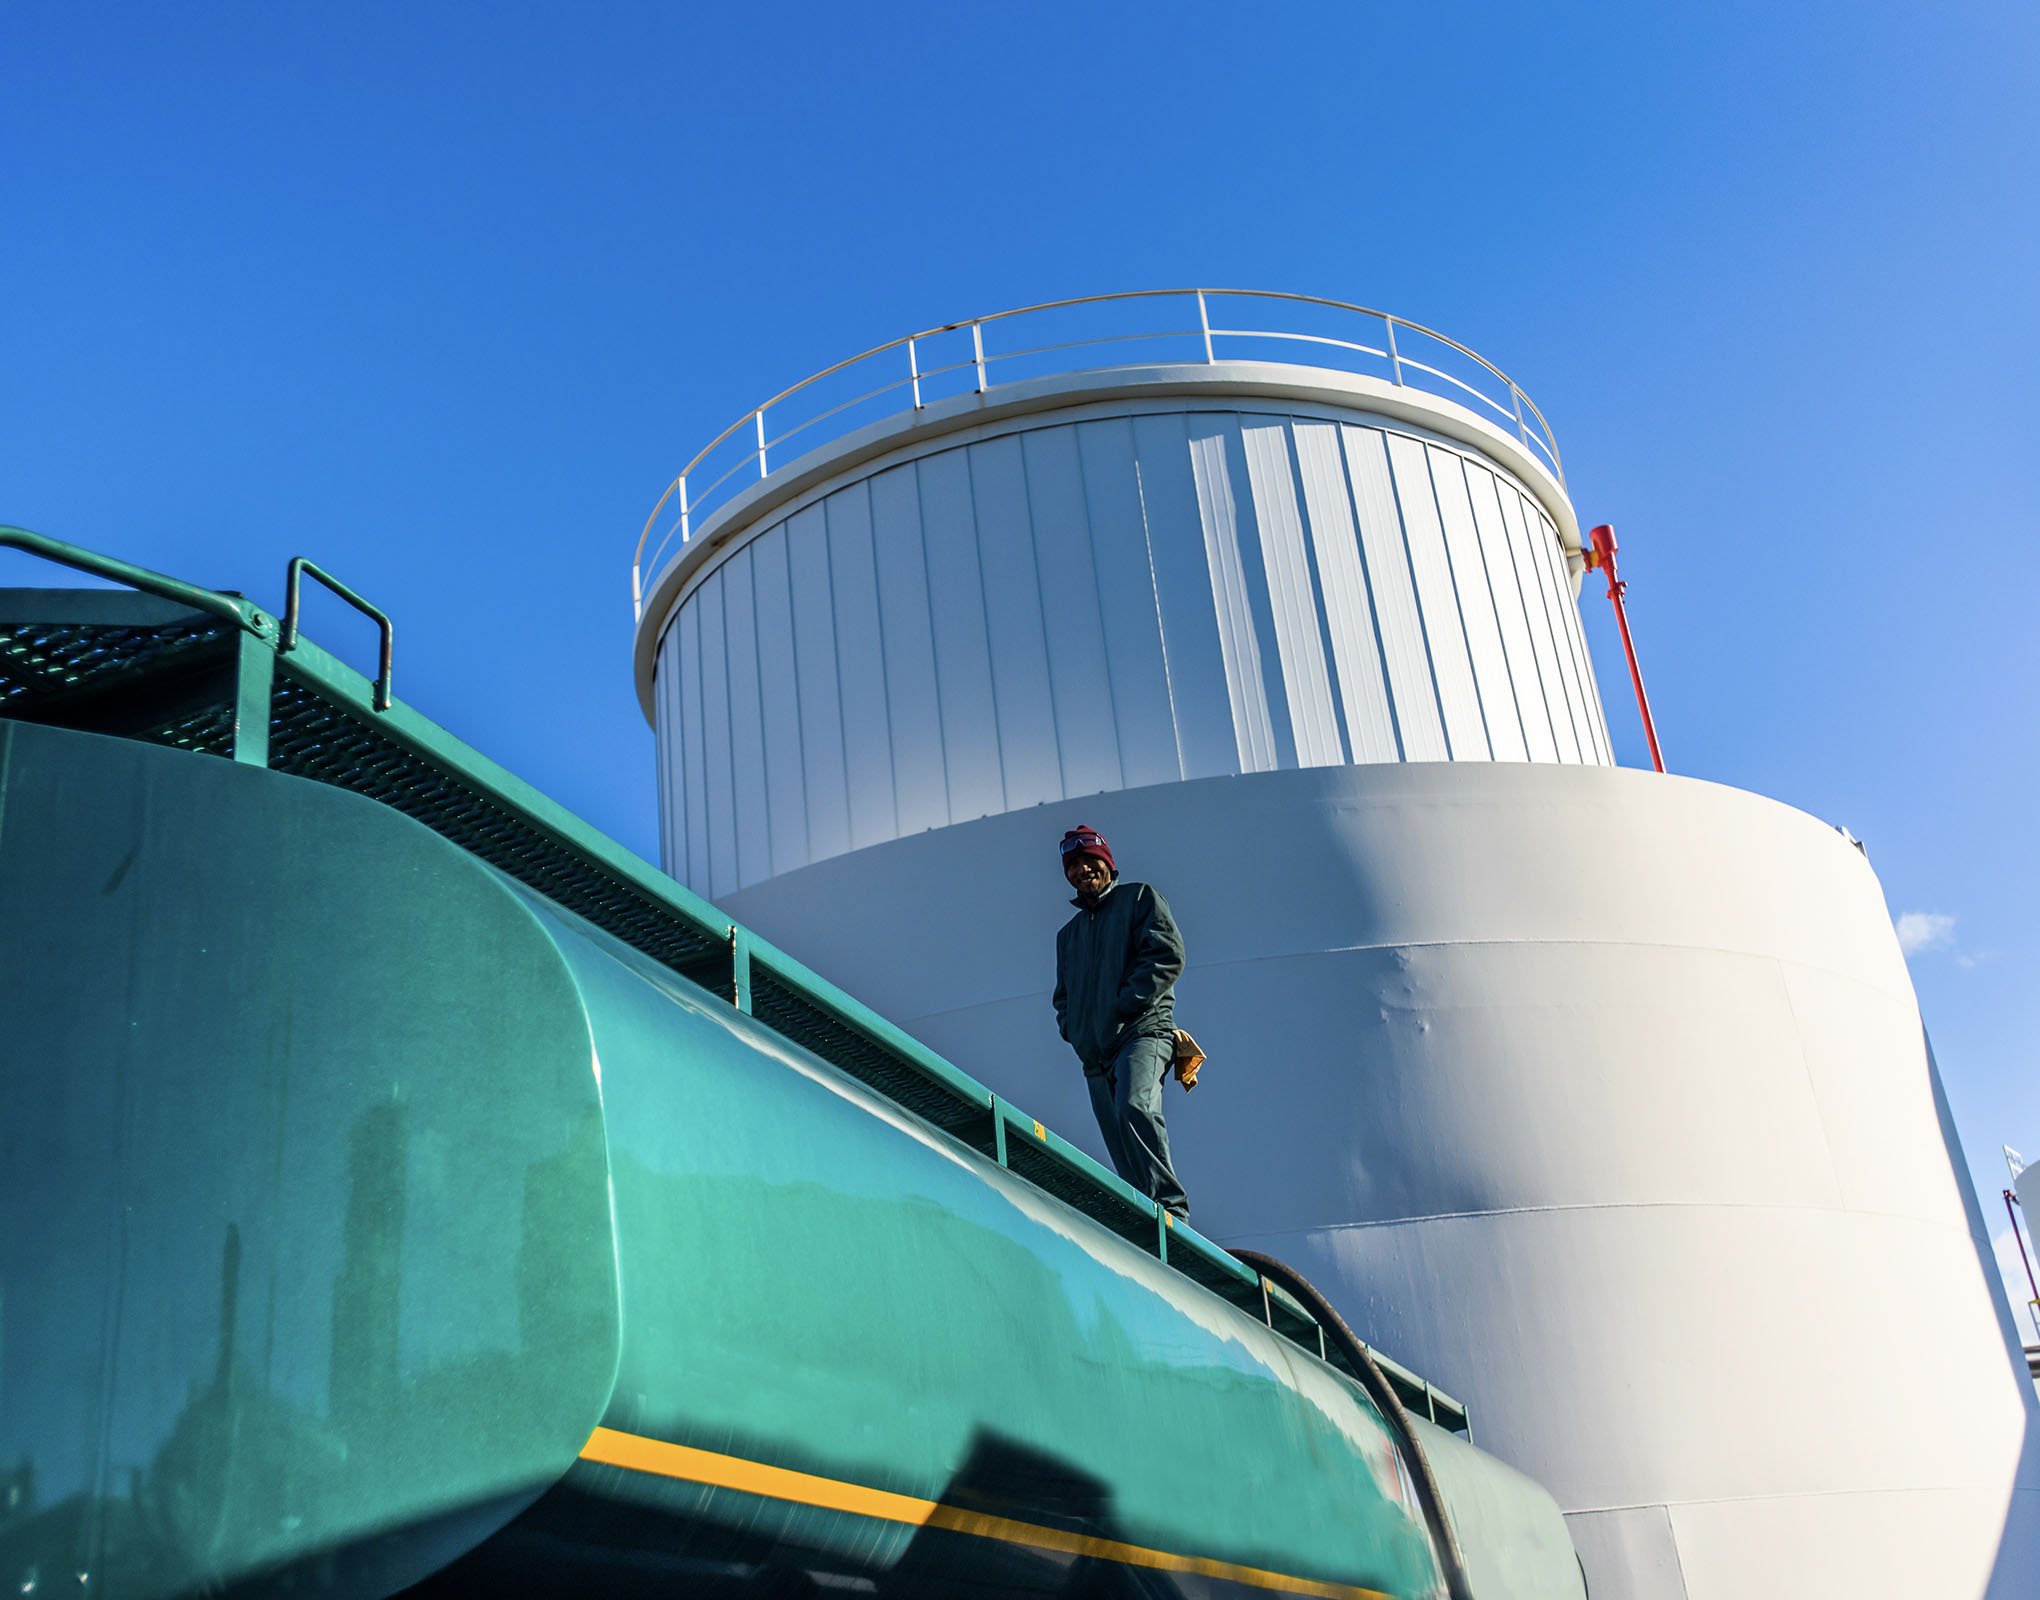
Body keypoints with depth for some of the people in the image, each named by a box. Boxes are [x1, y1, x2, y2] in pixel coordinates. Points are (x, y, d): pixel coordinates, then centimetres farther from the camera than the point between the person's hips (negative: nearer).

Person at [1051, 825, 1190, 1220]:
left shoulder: (1138, 898, 10)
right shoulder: (1068, 934, 29)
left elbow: (1168, 955, -4)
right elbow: (1063, 995, 33)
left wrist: (1123, 1007, -11)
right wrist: (1072, 1029, 10)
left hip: (1142, 1031, -7)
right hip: (1095, 1055, 7)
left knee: (1134, 1106, -32)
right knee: (1125, 1161, -2)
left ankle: (1171, 1208, -31)